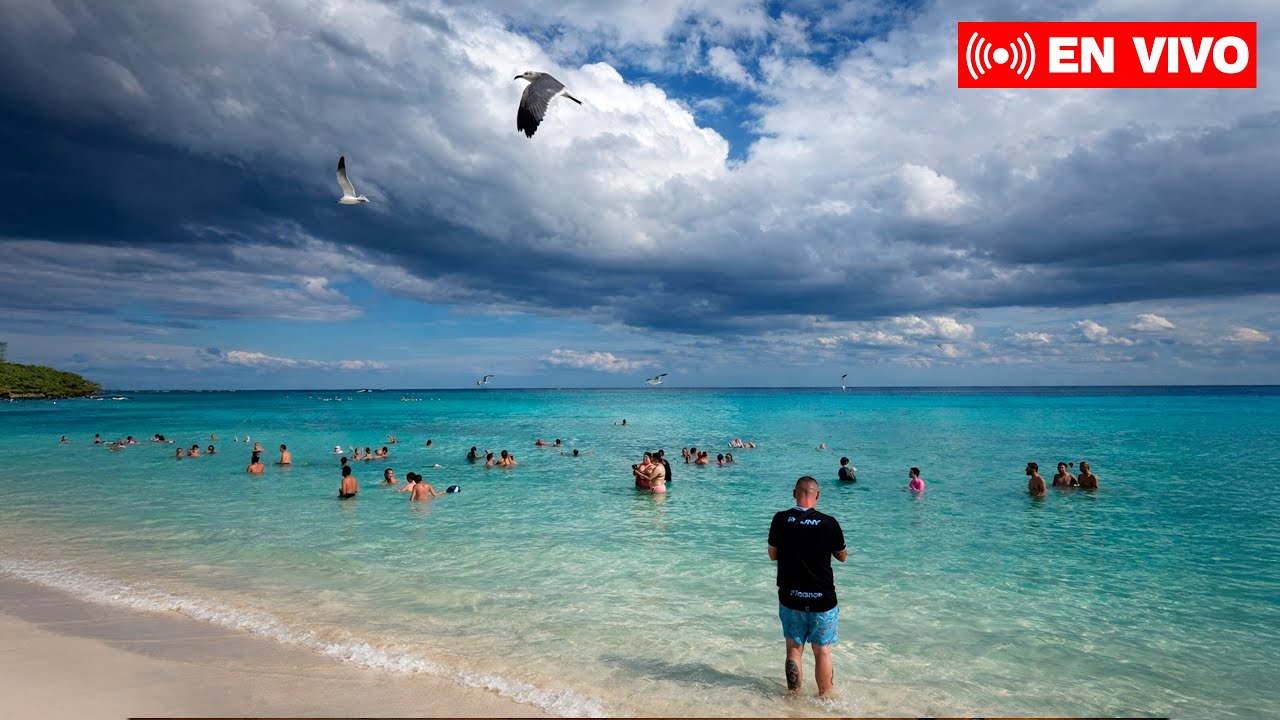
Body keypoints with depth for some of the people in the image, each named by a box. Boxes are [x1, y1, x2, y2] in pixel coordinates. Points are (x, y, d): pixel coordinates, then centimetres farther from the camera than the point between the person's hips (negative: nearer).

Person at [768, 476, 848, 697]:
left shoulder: (780, 520, -9)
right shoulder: (829, 523, -13)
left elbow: (773, 555, 2)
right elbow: (842, 556, 2)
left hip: (790, 598, 2)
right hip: (822, 599, -1)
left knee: (794, 649, 14)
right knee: (823, 651, 11)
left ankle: (794, 697, 22)